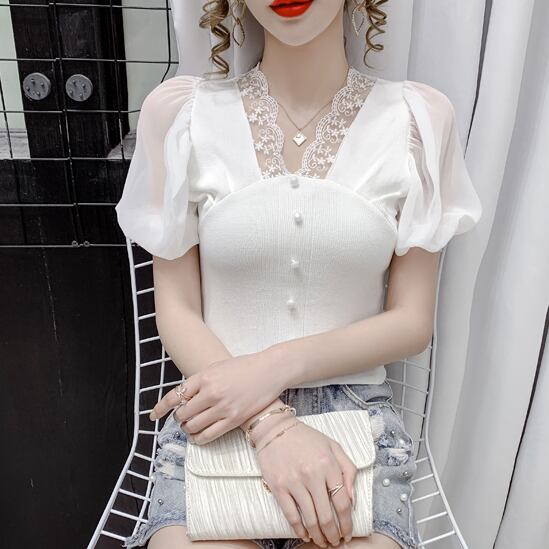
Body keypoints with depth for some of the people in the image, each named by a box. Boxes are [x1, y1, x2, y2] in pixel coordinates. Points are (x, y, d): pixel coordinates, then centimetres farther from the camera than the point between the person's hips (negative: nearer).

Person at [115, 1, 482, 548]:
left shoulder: (418, 117, -2)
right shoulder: (179, 111, -2)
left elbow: (413, 321, 0)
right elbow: (176, 311, -1)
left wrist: (277, 365, -14)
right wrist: (271, 425, -15)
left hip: (357, 412, 1)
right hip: (214, 411, 0)